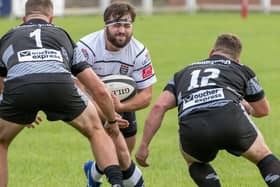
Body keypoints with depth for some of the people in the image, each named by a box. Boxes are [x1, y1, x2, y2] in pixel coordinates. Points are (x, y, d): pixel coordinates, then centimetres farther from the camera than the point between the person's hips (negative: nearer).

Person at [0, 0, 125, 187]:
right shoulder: (63, 36, 37)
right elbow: (100, 91, 35)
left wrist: (24, 114, 66)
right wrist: (112, 121, 53)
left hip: (17, 85, 0)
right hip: (60, 84, 0)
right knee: (96, 131, 28)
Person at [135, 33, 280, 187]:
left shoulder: (183, 73, 33)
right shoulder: (242, 69, 30)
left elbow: (159, 107, 17)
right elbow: (263, 110, 43)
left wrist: (143, 145, 19)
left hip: (192, 129, 1)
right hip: (232, 121, -1)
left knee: (194, 162, 35)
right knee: (263, 156, 26)